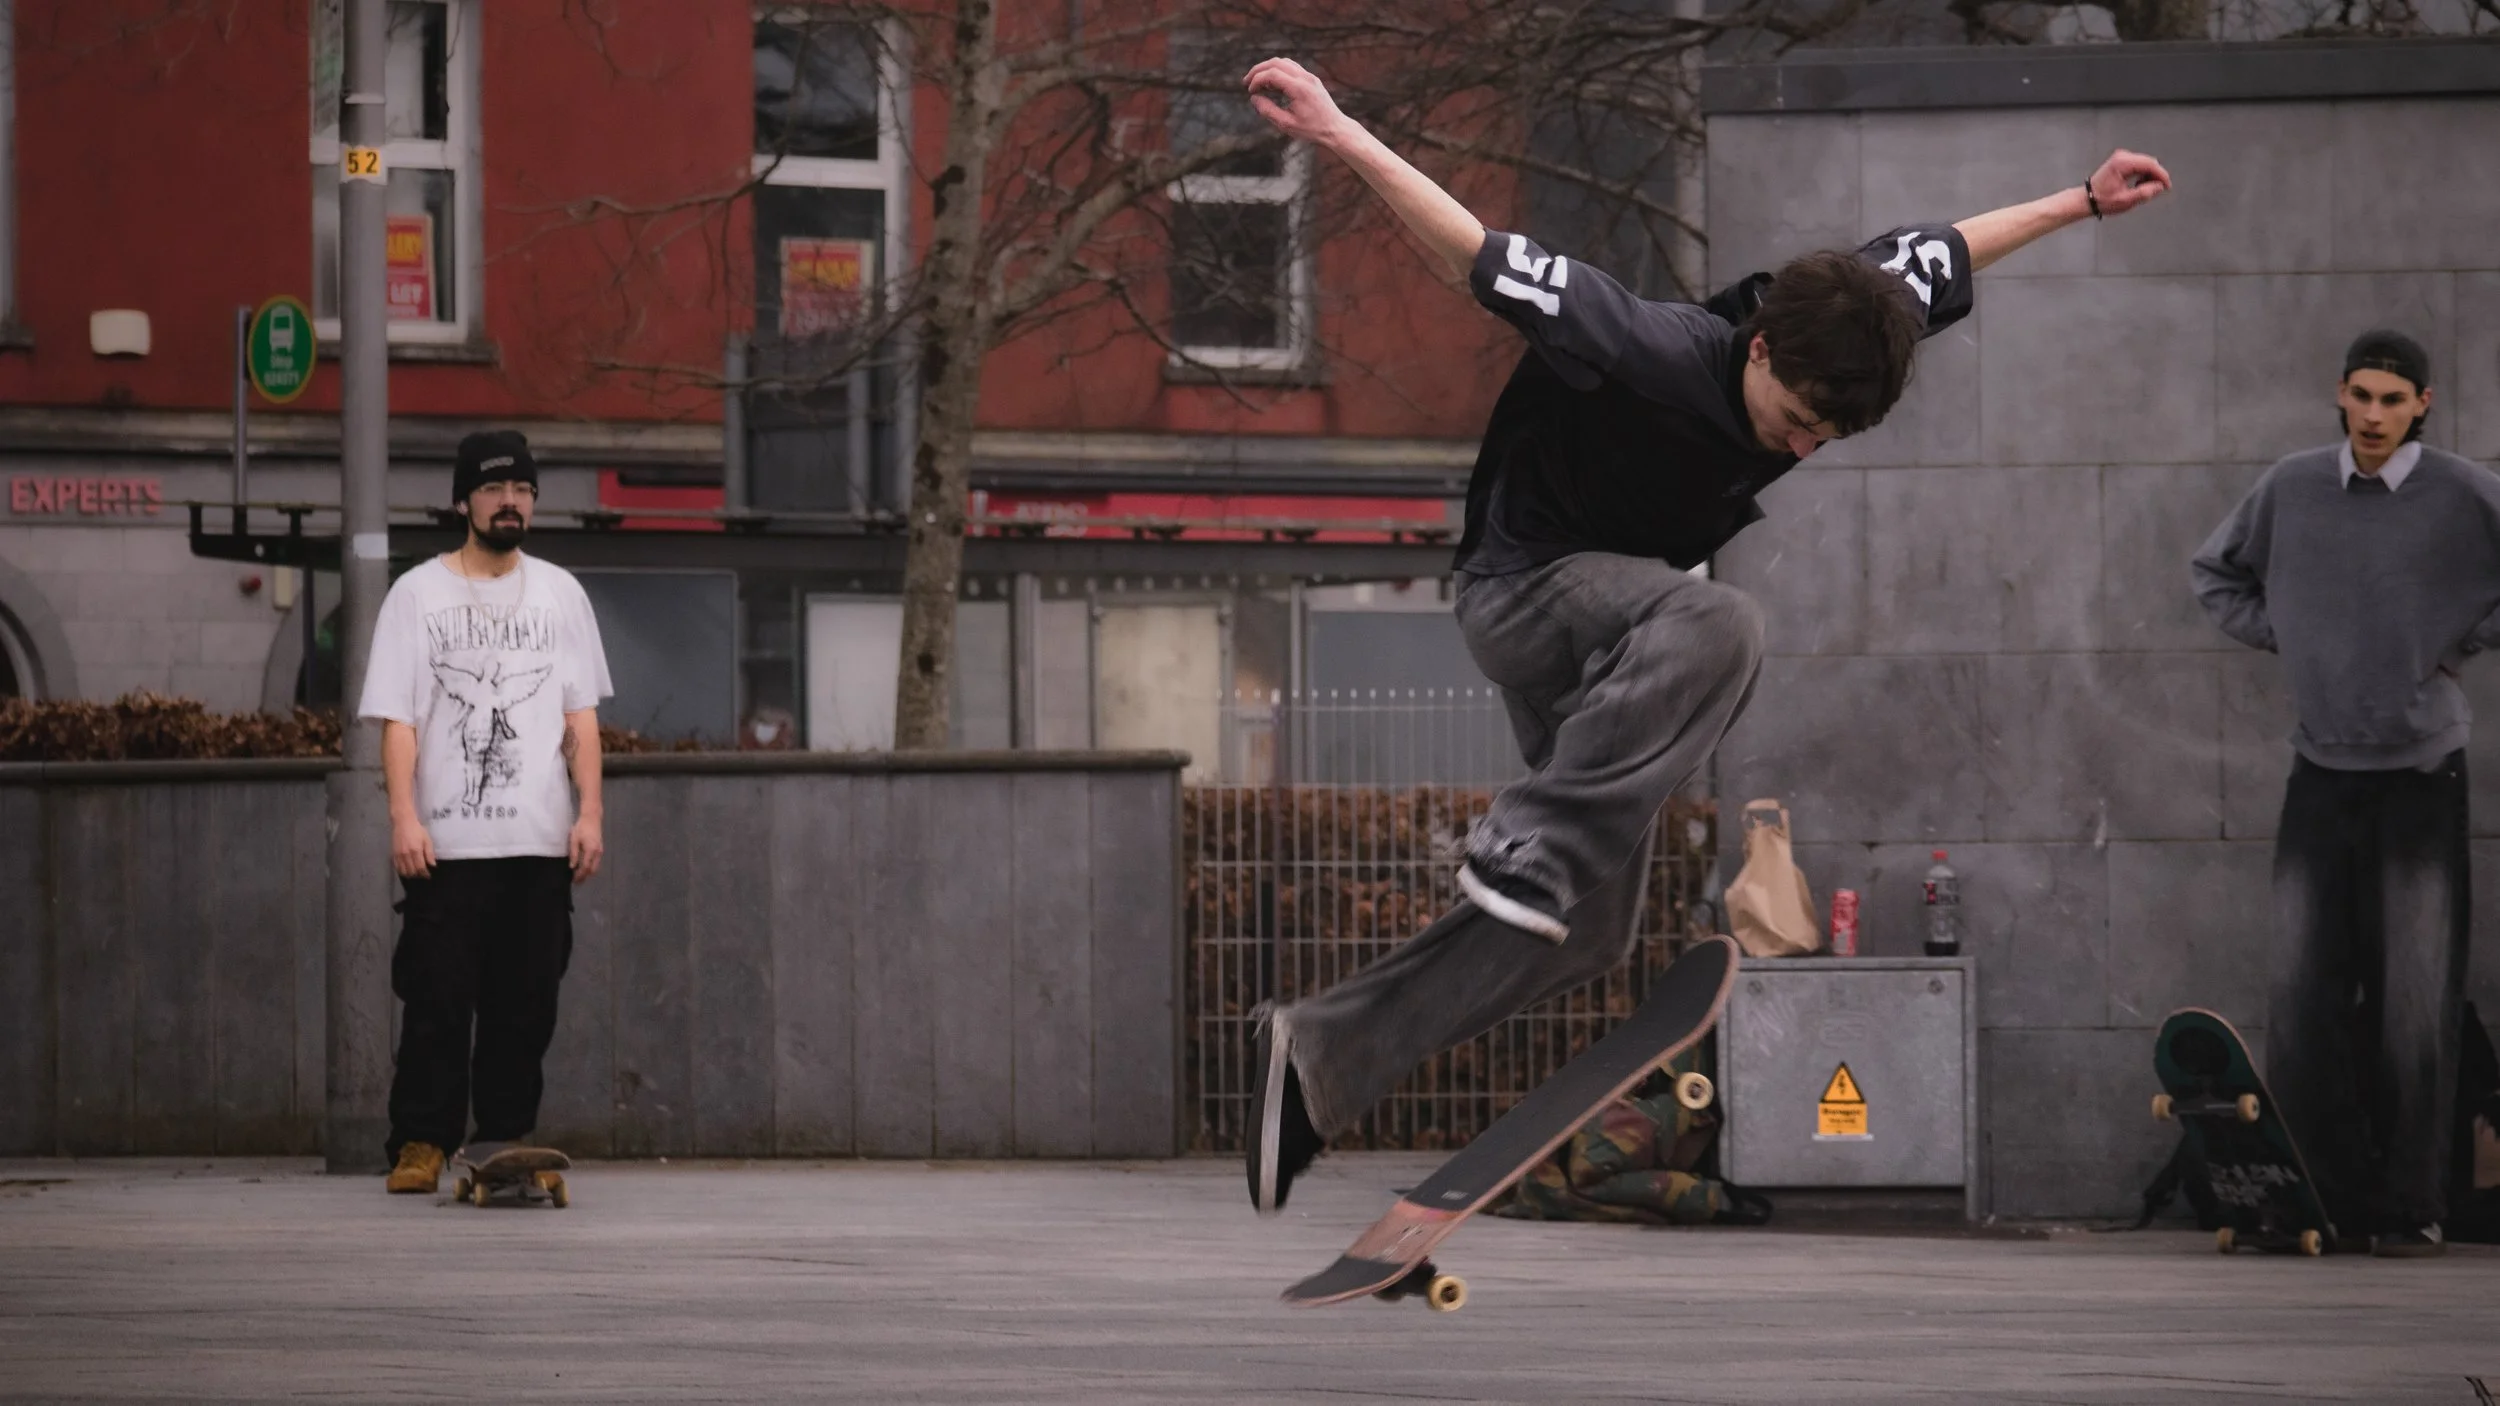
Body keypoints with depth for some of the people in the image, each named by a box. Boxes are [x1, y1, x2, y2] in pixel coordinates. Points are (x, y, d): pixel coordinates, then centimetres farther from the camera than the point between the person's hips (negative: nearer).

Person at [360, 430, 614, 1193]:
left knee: (526, 1003, 3)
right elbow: (398, 720, -1)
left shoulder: (559, 593, 13)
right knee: (438, 1000, -6)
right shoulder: (418, 594, 4)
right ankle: (420, 1144, -4)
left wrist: (590, 812, 1)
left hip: (540, 842, 3)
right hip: (447, 839, -3)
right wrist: (404, 817, -12)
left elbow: (580, 715, 12)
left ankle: (508, 1142, 8)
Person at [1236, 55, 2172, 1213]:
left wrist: (2083, 203, 17)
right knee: (1717, 627, -40)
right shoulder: (1658, 356, -32)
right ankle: (1529, 848, -40)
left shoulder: (1843, 332, -13)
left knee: (1581, 932, 3)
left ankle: (1322, 1050, 6)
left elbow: (1937, 253, 7)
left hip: (1613, 613, 8)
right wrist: (1336, 133, -38)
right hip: (1523, 587, -8)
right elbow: (1486, 258, -33)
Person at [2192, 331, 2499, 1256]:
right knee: (2302, 992, 0)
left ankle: (2411, 1206, 2)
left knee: (2416, 1000, -4)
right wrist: (2277, 636, 8)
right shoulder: (2290, 489, 3)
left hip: (2421, 773, -3)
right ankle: (2322, 1196, 7)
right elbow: (2216, 571, 20)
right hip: (2321, 769, 3)